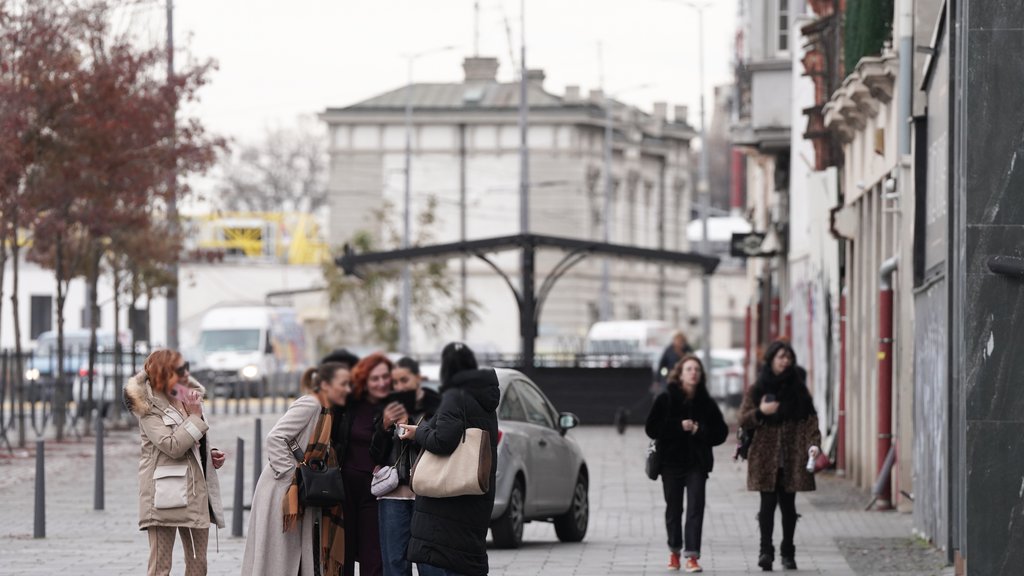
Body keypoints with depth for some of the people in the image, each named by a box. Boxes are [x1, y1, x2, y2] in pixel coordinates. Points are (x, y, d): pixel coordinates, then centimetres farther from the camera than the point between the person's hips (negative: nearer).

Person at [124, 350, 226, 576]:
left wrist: (211, 455, 8)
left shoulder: (188, 400, 15)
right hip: (166, 493, -8)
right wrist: (195, 417, -13)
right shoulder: (149, 408, -8)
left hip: (196, 491, 8)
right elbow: (172, 446, -20)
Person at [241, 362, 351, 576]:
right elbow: (275, 438, -20)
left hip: (298, 492, 9)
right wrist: (291, 473, -20)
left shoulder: (327, 412, 15)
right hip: (281, 491, -9)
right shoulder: (309, 405, -12)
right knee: (277, 558, -6)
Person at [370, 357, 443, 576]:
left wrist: (408, 427, -12)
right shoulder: (390, 409, 13)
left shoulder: (436, 406, 1)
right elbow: (376, 455, 10)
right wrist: (385, 427, -6)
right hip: (393, 494, 4)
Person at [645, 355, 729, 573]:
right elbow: (652, 428, -6)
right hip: (672, 462, 0)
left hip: (697, 463, 0)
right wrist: (679, 426, -15)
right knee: (673, 509, 10)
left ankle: (692, 555, -13)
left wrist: (700, 430, -12)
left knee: (696, 508, -11)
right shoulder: (665, 399, 0)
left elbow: (721, 432, 4)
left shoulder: (706, 403, 5)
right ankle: (674, 551, 28)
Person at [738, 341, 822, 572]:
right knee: (768, 503, -6)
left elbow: (810, 418, 2)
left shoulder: (798, 389, 8)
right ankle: (766, 550, -7)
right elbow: (743, 420, 3)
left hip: (792, 456, 1)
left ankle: (788, 552, 13)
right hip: (766, 456, -1)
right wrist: (761, 411, -16)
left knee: (788, 503, 5)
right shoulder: (756, 390, 5)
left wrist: (813, 442, -13)